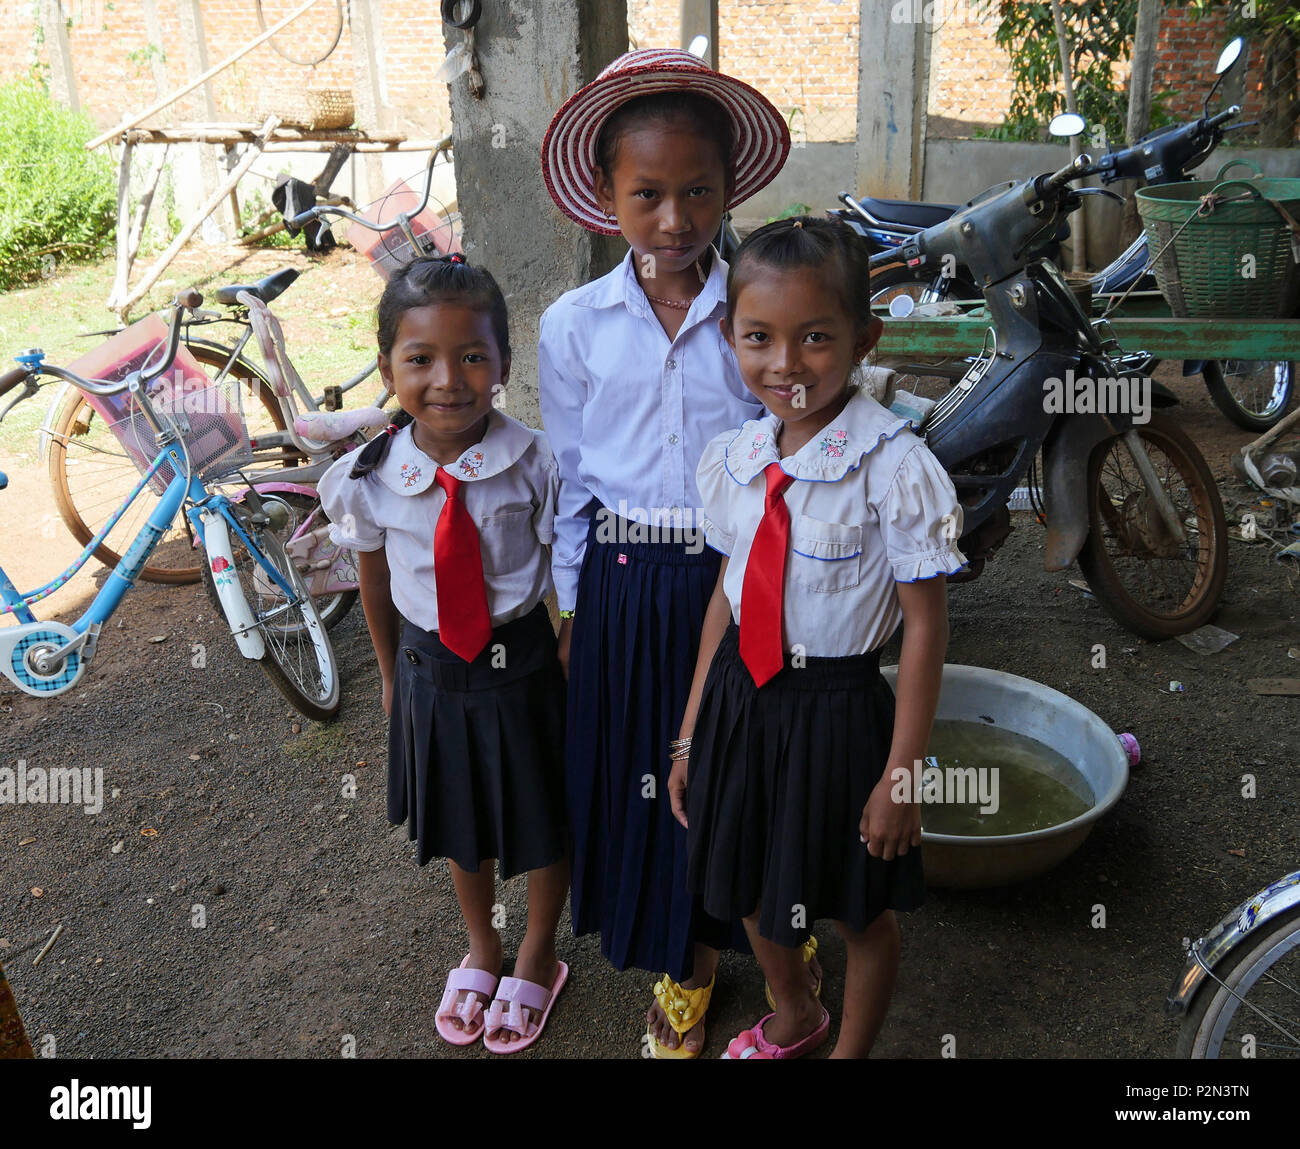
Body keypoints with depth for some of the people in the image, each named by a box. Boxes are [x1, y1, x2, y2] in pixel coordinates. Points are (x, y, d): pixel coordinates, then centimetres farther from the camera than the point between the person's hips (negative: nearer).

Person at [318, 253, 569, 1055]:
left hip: (522, 666, -2)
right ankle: (482, 949, 52)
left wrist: (571, 674, -6)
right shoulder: (368, 480, -14)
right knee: (460, 827, 24)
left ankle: (539, 958, 47)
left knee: (545, 822, 17)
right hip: (432, 673, 2)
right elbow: (375, 580, 2)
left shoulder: (535, 465, -21)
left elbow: (568, 577, -11)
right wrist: (391, 672, 13)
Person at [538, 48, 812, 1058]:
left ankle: (728, 931, 38)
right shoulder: (575, 326, -2)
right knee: (642, 771, 14)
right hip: (625, 583, 2)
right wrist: (574, 612, 8)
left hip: (737, 575, -1)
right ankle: (680, 964, 39)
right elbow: (571, 480, 5)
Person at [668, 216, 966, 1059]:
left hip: (838, 709, -5)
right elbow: (728, 591, 6)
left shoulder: (893, 465, -20)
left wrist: (901, 775, -14)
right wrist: (691, 734, 9)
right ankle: (793, 1017, 58)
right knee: (749, 888, 26)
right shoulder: (733, 459, -3)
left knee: (859, 909, 17)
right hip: (738, 698, 6)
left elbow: (927, 624, -16)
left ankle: (852, 1050, 49)